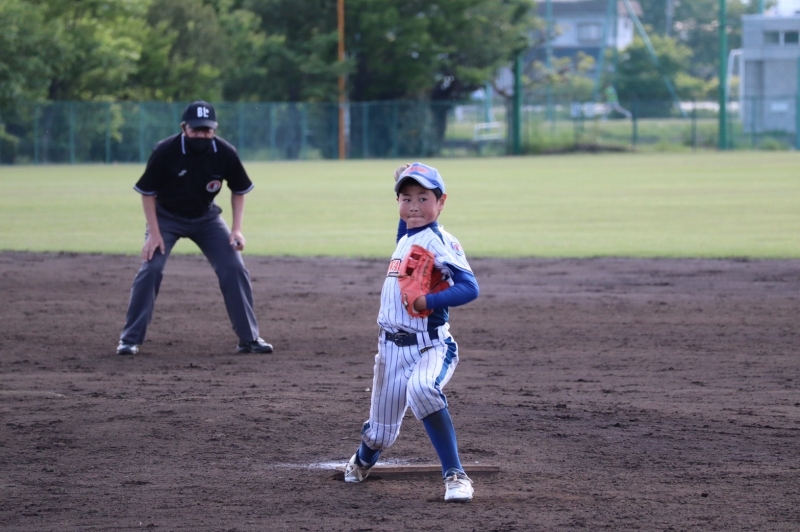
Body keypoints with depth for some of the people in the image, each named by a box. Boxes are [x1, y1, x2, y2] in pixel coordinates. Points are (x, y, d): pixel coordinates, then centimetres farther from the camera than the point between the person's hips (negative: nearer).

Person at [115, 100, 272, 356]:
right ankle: (130, 339, -7)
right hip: (167, 217, -2)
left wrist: (236, 229, -12)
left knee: (235, 269, -7)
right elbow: (147, 193, -14)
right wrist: (154, 233, -19)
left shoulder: (225, 153, -20)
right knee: (150, 269, -17)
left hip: (206, 217, 2)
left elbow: (238, 190, -3)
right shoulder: (165, 151, -26)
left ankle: (249, 338, 3)